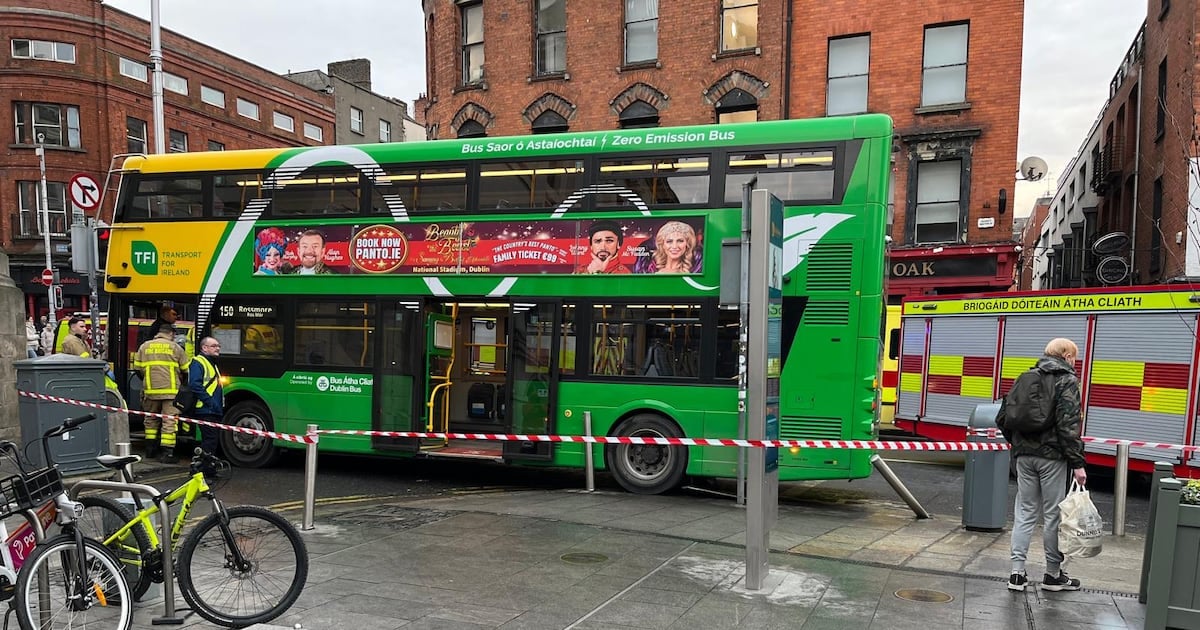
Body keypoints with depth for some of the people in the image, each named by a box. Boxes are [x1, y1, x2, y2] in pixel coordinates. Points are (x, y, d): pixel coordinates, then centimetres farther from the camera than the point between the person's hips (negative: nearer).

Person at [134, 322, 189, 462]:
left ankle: (150, 449, 26)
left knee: (151, 419, 19)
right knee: (170, 421, -2)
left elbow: (137, 368, 10)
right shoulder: (175, 347, 1)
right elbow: (186, 370, 4)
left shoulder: (144, 346, 9)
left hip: (150, 390, 3)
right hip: (171, 390, -3)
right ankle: (168, 453, -6)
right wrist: (182, 382, 24)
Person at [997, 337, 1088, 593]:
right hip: (1052, 457, -5)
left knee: (1025, 511, 9)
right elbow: (1068, 425, -16)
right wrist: (1077, 463, -14)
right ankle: (1053, 574, 17)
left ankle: (1017, 572, 7)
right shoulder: (1067, 381, -6)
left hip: (1024, 455, 5)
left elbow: (1002, 418, 10)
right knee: (1054, 514, 5)